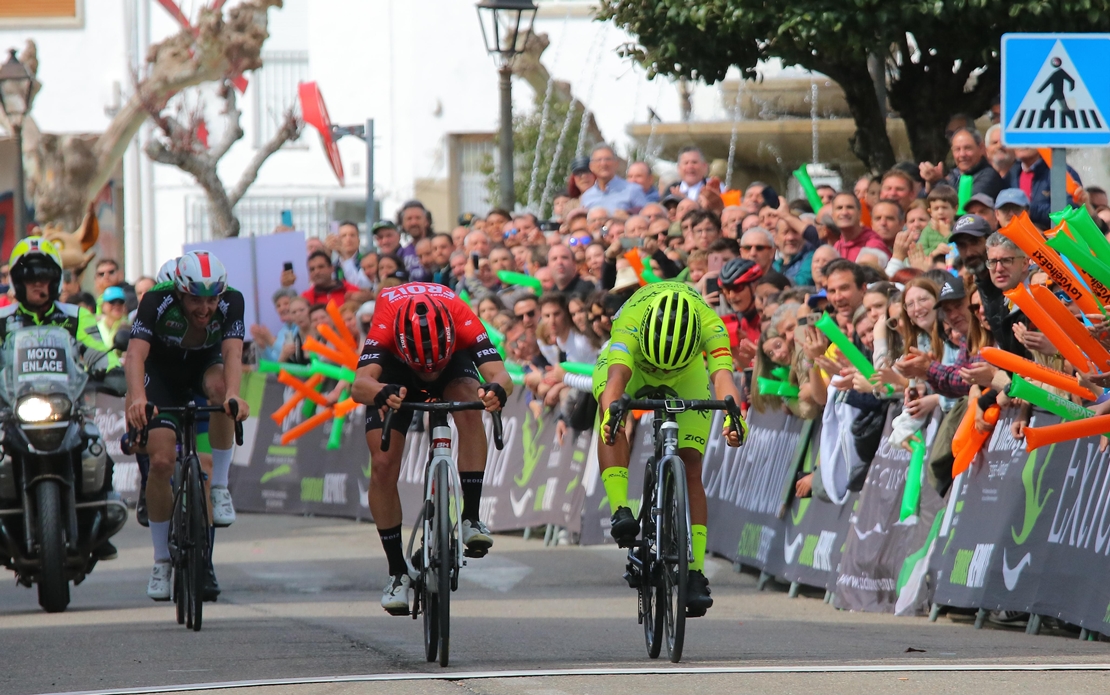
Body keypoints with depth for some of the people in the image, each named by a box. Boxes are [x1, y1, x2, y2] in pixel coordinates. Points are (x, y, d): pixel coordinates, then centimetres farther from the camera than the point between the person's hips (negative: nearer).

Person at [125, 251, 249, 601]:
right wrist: (137, 398, -60)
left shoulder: (231, 302, -26)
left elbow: (232, 353, -39)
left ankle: (219, 488, -22)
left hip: (203, 365, 1)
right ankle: (161, 561, -1)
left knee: (220, 385, -36)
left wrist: (233, 394, -59)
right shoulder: (157, 302, -31)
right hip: (162, 372, -1)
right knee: (161, 461, -16)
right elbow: (136, 353, -41)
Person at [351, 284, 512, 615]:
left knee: (469, 407, -33)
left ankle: (471, 518, -25)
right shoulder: (385, 323, -40)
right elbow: (360, 384, -52)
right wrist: (382, 393, -75)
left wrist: (497, 389, -70)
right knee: (383, 465, -15)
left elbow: (499, 374, -46)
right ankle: (397, 572, -1)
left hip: (453, 361, 0)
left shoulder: (461, 318, -39)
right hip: (395, 371, 0)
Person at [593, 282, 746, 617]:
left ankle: (696, 573, -11)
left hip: (687, 374, 1)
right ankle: (620, 510, -37)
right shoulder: (629, 323, -41)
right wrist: (610, 413, -76)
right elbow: (617, 378, -55)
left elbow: (722, 376, -52)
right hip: (632, 364, -1)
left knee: (691, 467, -12)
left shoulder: (710, 326, -38)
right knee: (610, 416, -35)